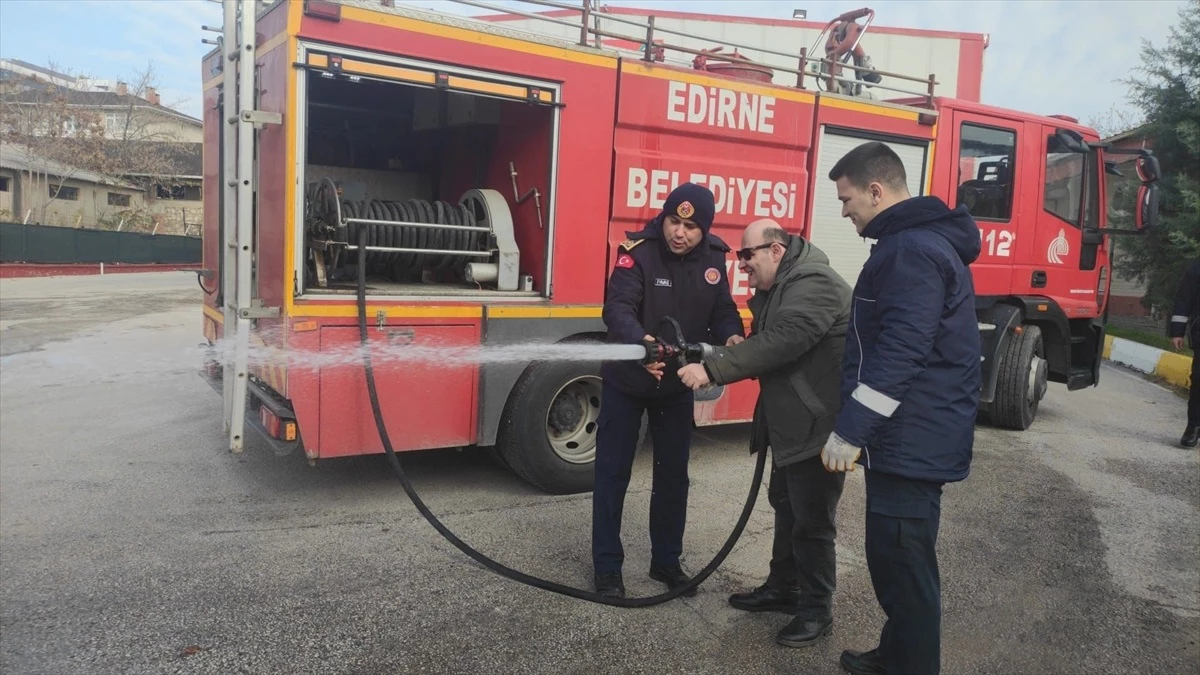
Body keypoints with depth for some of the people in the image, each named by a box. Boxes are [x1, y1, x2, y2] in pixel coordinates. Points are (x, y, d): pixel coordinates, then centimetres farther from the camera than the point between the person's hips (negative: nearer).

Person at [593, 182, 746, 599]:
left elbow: (722, 311, 1)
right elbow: (617, 307, -31)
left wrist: (733, 337, -22)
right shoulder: (638, 250, -19)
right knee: (613, 474, 4)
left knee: (673, 476, 13)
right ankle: (607, 566, 18)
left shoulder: (712, 257, -4)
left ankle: (666, 562, 29)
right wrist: (640, 341, -51)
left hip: (679, 384, 4)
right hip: (626, 381, -4)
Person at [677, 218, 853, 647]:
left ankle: (817, 611, 16)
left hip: (819, 426, -11)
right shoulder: (776, 288, 12)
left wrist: (712, 370, -32)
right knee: (785, 507, 20)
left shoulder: (813, 285, -22)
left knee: (811, 521, 0)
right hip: (790, 424, 11)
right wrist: (712, 360, -1)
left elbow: (778, 344, -32)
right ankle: (783, 588, 36)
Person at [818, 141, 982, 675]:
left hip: (911, 443, -11)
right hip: (910, 437, 11)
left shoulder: (911, 250, -18)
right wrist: (858, 429, 24)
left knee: (904, 566, -1)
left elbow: (899, 354, -25)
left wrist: (850, 432, -22)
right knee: (893, 559, 19)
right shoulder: (917, 241, 17)